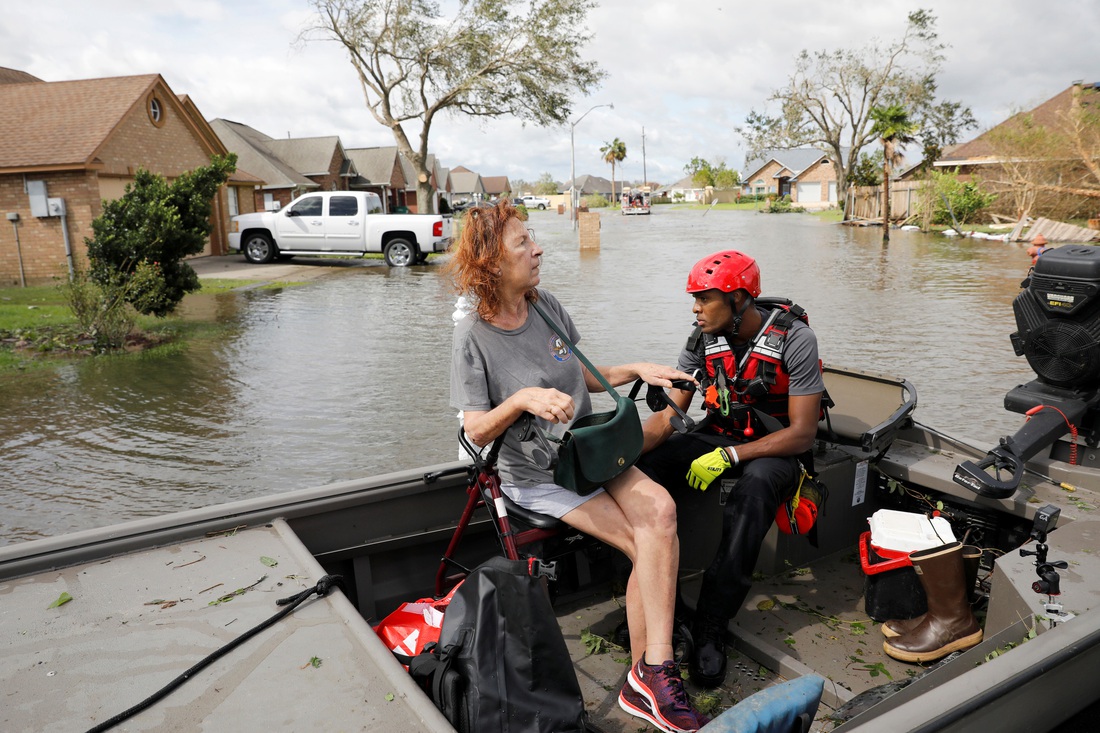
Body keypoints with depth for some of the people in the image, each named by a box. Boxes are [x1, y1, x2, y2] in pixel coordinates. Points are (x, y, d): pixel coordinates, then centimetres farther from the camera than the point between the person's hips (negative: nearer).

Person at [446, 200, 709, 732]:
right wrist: (522, 399, -30)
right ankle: (650, 676, -2)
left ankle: (647, 678, -16)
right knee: (650, 546, -18)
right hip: (535, 476, -5)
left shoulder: (546, 306, 5)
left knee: (659, 509, -21)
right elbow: (476, 432, -13)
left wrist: (636, 370, 0)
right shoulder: (473, 336, -13)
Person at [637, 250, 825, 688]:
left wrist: (729, 456, -28)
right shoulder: (703, 339, -5)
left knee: (754, 486, -40)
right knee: (642, 471, -23)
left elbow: (803, 433, -19)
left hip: (774, 447, -4)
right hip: (718, 437, 4)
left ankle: (710, 628, -31)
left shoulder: (794, 339, -18)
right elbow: (669, 415, -8)